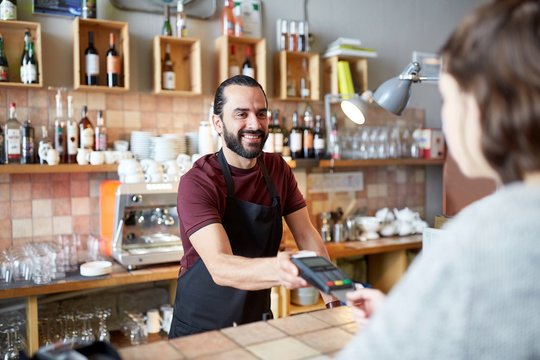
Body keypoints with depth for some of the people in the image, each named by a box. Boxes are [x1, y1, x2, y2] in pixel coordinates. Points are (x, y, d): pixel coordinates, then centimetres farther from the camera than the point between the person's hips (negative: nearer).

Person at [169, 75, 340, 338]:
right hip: (201, 327, -4)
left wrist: (334, 299, -9)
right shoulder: (197, 183, -19)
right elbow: (219, 266, -31)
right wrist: (277, 269, -49)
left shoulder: (278, 169, -1)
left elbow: (307, 236, 2)